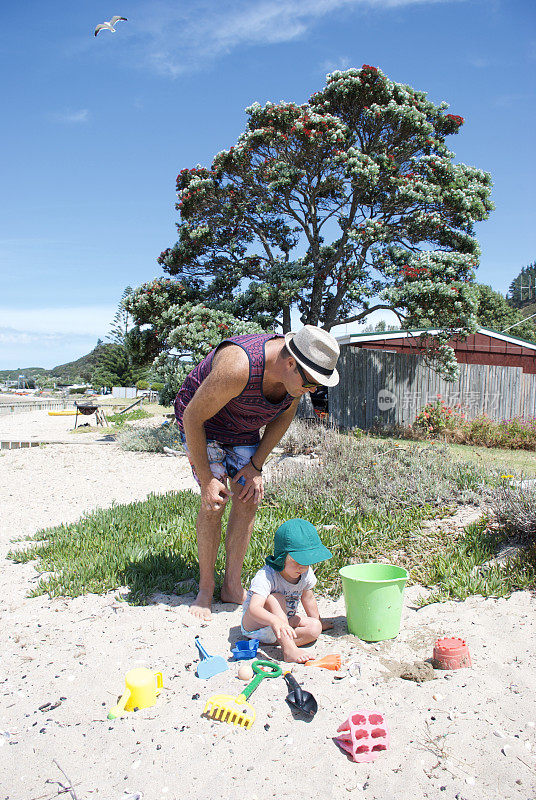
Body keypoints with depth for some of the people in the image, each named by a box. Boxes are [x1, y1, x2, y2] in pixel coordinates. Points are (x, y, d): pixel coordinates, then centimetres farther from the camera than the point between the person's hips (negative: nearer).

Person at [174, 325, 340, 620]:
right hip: (202, 422, -5)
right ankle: (205, 588, 3)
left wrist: (256, 465, -6)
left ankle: (233, 585, 11)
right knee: (214, 502, -14)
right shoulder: (238, 367, -41)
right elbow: (192, 418, -29)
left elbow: (284, 416, 0)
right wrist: (206, 479, -25)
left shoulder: (298, 373, -20)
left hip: (244, 429, 6)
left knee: (248, 499, -3)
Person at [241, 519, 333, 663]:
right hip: (254, 627, -6)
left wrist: (318, 622, 22)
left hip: (282, 623, 6)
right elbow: (254, 608, -46)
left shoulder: (306, 573, -11)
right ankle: (288, 649, -39)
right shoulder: (266, 576, -33)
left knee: (315, 628, -17)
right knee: (275, 599, -34)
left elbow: (308, 599, 9)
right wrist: (276, 621, -63)